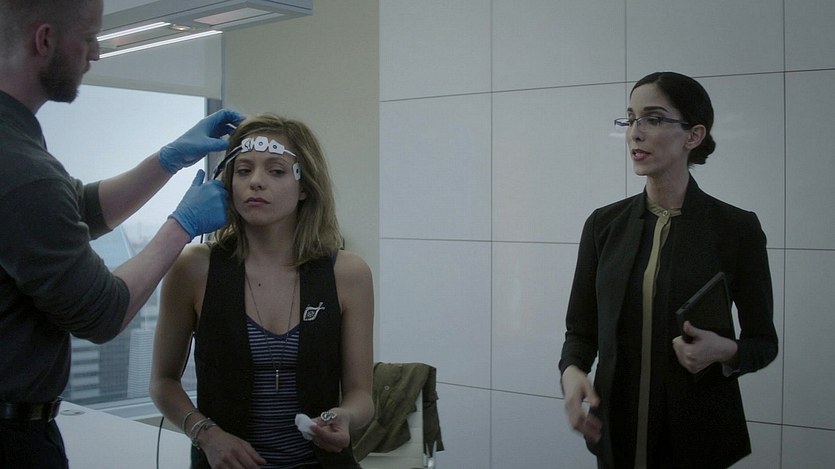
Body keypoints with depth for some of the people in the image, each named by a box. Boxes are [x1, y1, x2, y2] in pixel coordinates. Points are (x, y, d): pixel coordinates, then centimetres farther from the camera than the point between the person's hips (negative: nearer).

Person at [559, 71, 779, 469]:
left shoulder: (737, 228, -8)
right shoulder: (604, 224, 1)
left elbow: (764, 341, 0)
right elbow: (581, 328, 5)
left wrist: (726, 352, -21)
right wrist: (571, 371, -16)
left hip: (698, 435, -2)